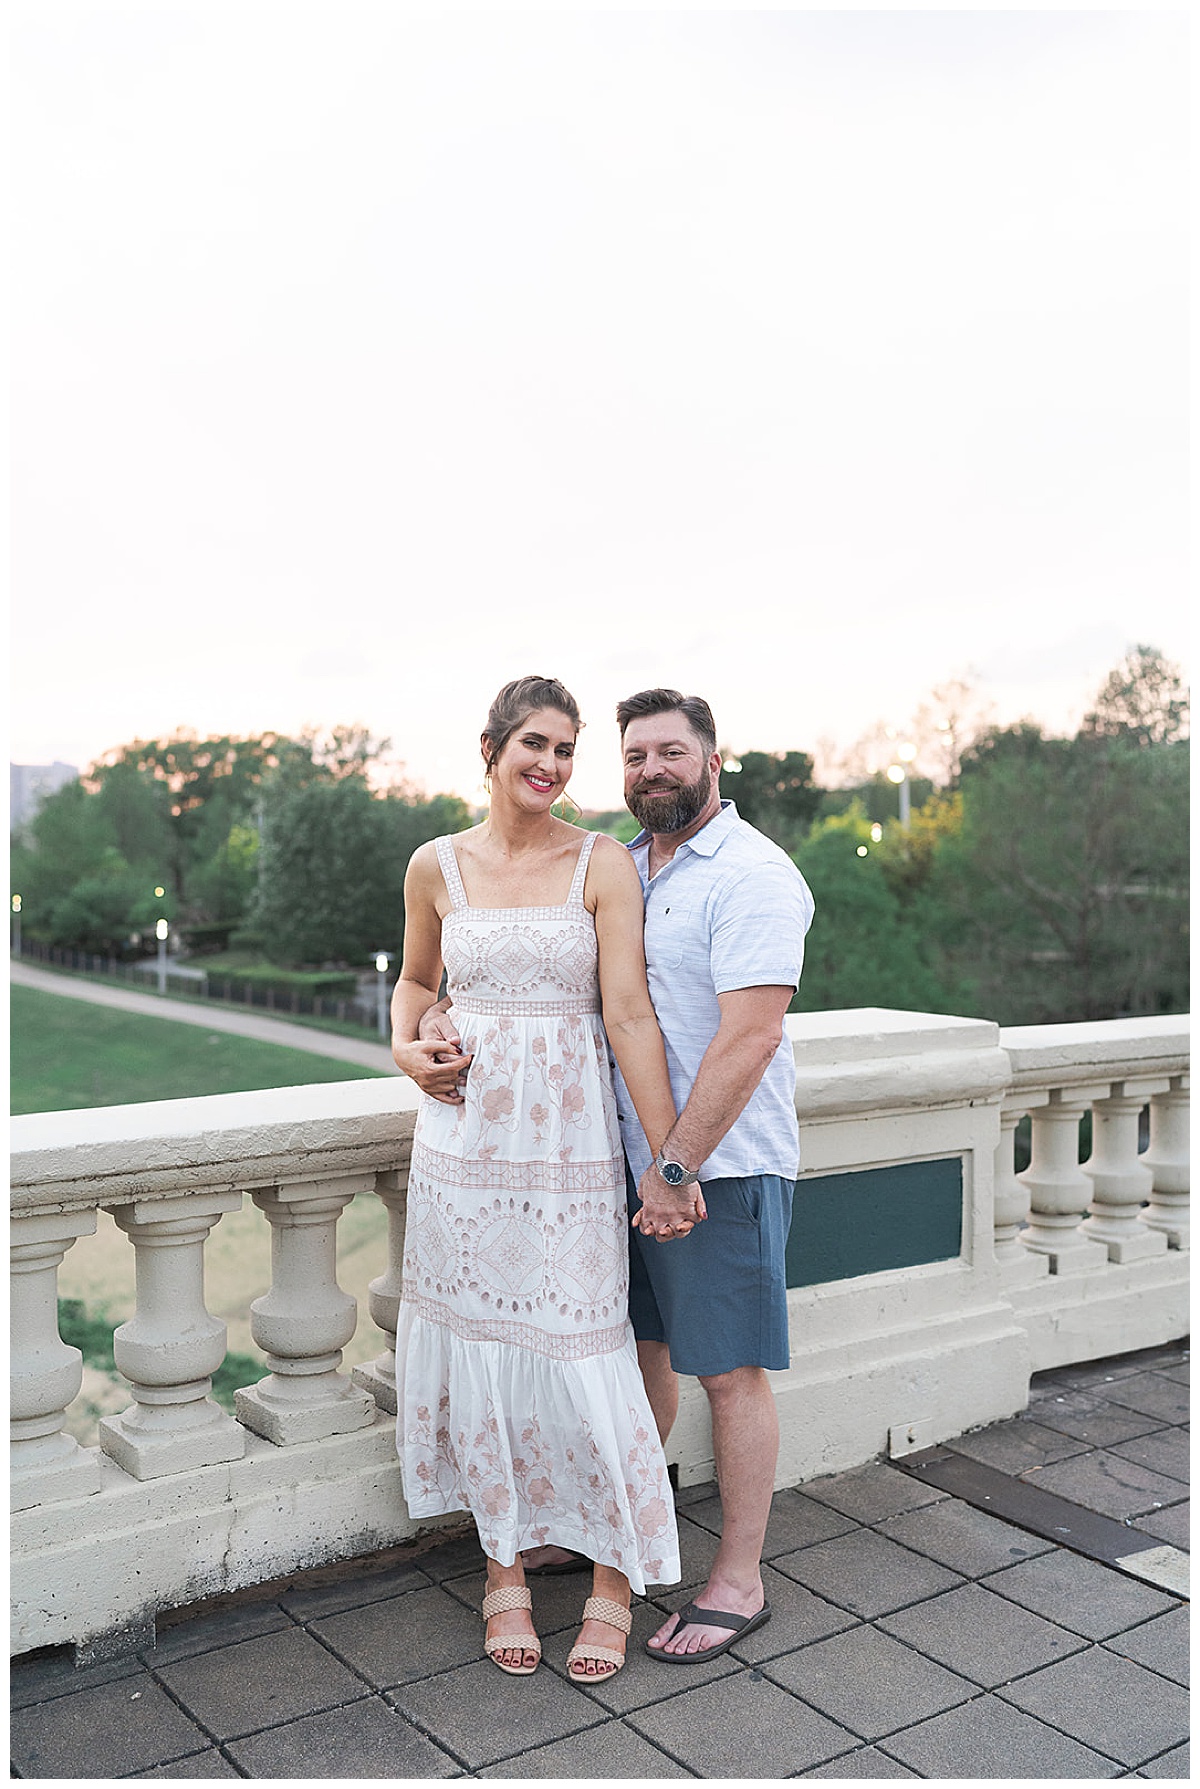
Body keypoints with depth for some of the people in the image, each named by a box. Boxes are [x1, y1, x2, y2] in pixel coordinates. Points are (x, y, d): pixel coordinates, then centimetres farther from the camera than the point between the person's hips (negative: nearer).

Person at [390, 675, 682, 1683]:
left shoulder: (602, 864, -5)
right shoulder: (437, 867, 3)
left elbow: (629, 1012, -10)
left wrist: (670, 1158, -13)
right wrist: (407, 1049, -1)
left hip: (571, 1137, -2)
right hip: (465, 1134, 3)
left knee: (582, 1347, 0)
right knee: (479, 1338, 9)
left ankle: (615, 1575, 21)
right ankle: (504, 1567, 29)